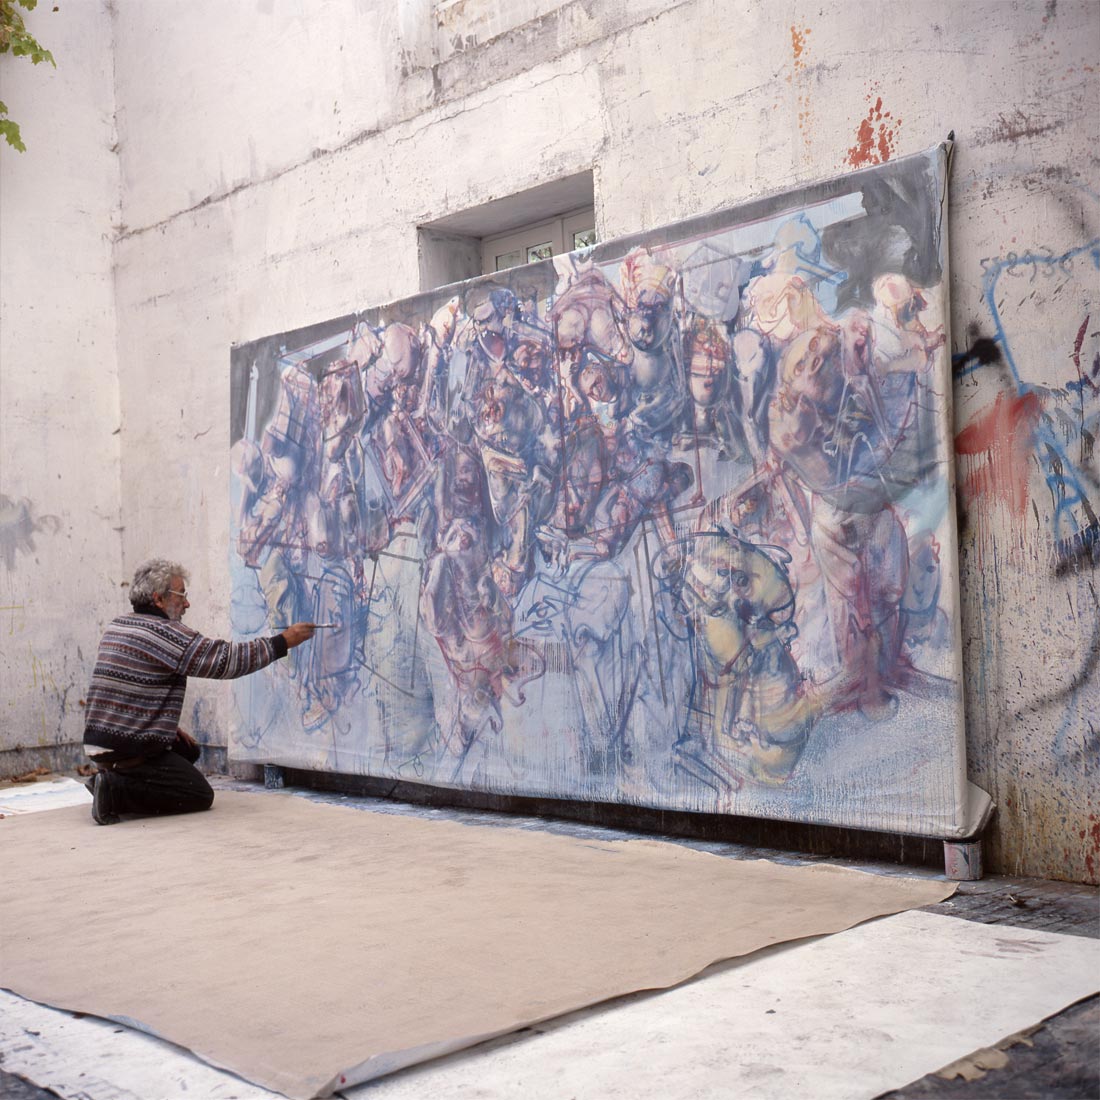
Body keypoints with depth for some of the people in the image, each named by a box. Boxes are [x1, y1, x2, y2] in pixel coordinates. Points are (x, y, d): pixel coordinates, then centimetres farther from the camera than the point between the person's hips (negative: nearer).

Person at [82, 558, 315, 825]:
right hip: (129, 750, -9)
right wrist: (283, 642, -8)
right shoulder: (164, 633, -16)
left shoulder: (117, 627, 12)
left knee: (188, 751, 26)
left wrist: (169, 727, 16)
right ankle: (116, 792, -11)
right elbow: (226, 659, -16)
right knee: (201, 796, 2)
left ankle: (111, 780, 8)